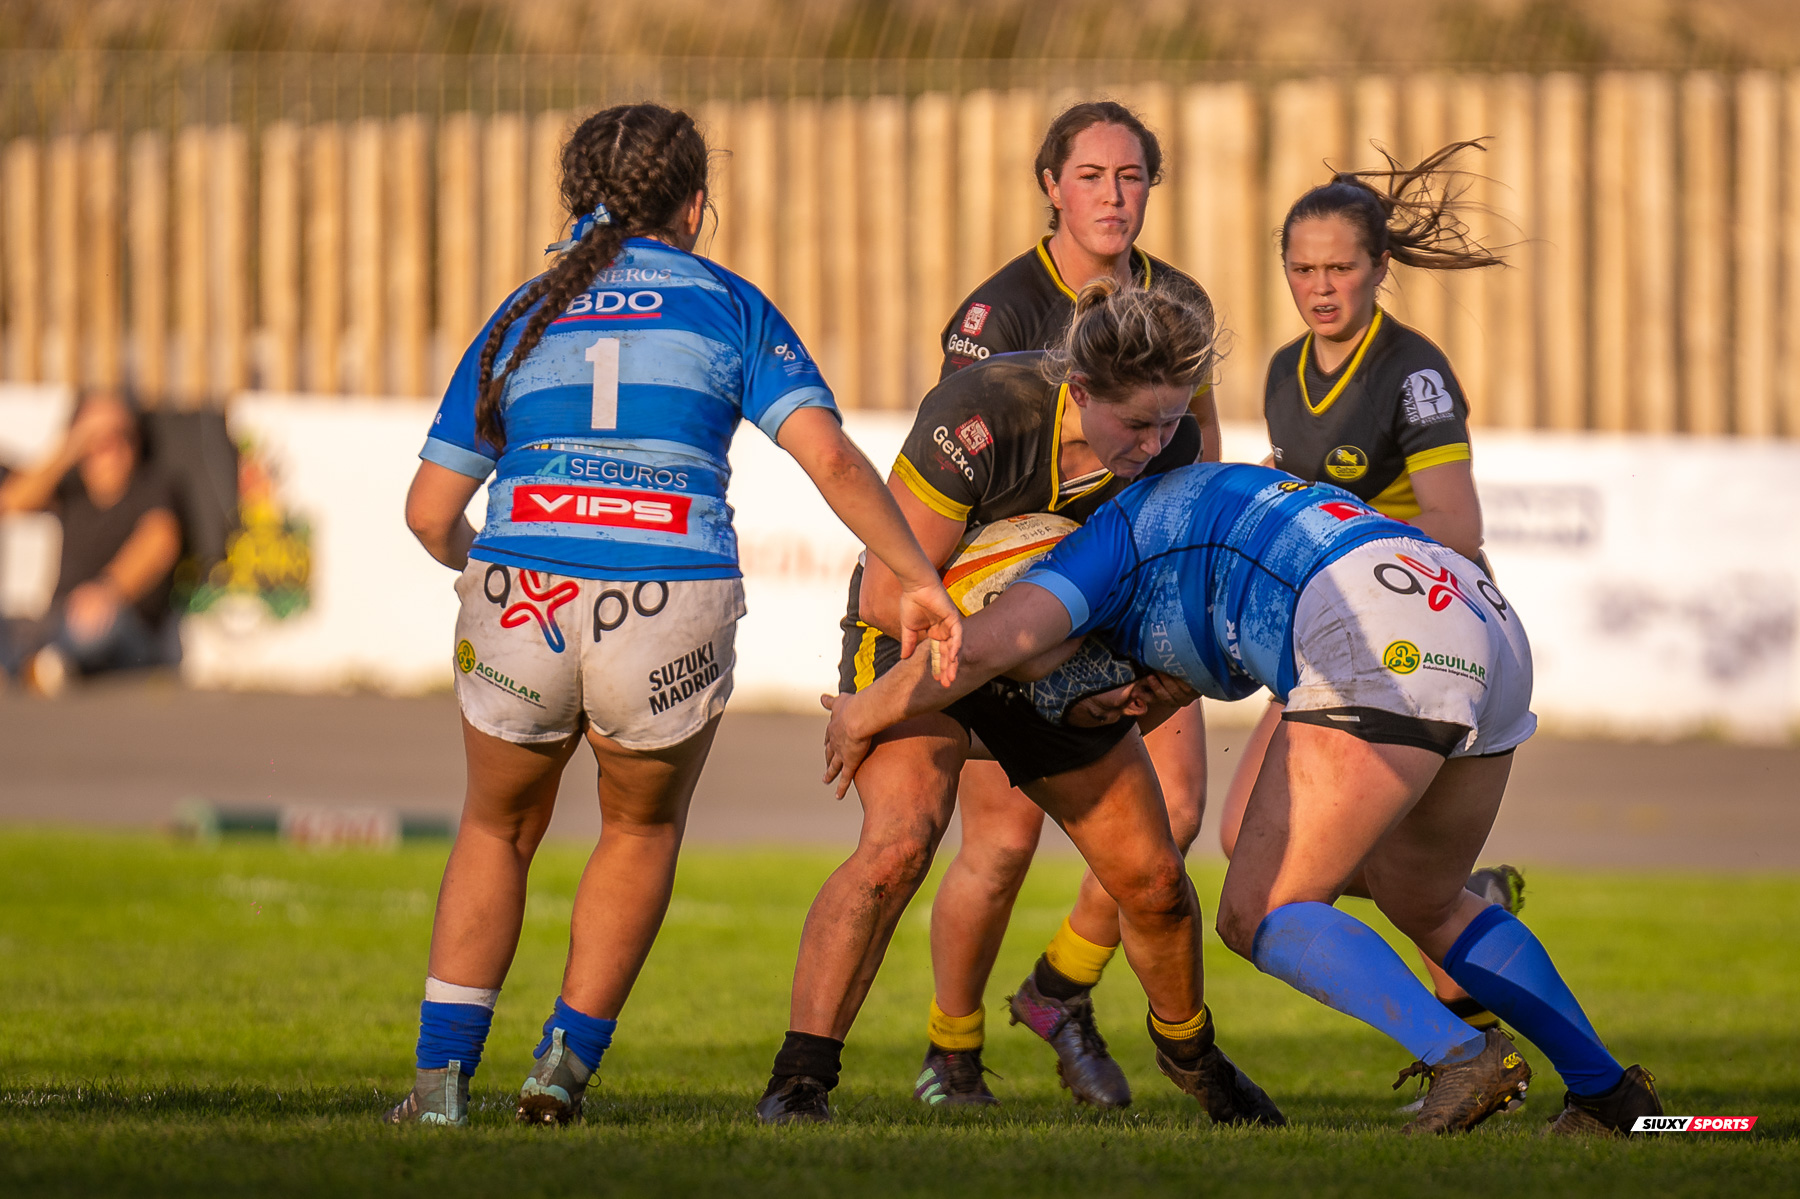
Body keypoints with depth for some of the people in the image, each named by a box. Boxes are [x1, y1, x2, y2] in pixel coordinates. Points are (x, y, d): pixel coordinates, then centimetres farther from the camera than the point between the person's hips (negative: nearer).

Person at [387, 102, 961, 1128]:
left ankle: (443, 1076, 16)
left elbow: (431, 511, 16)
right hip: (669, 614, -2)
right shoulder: (727, 305, 11)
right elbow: (831, 457, -3)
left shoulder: (522, 317, 17)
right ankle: (566, 1064, 21)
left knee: (499, 830, 26)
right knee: (642, 829, 27)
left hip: (519, 604, 2)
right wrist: (920, 580, -2)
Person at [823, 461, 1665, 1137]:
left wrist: (863, 717, 14)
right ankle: (1605, 1090, 25)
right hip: (1488, 623, 9)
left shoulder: (1104, 543, 13)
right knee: (1422, 904, 27)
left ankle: (1461, 1056, -19)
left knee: (1262, 919, -2)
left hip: (1382, 640, -9)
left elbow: (982, 647, -2)